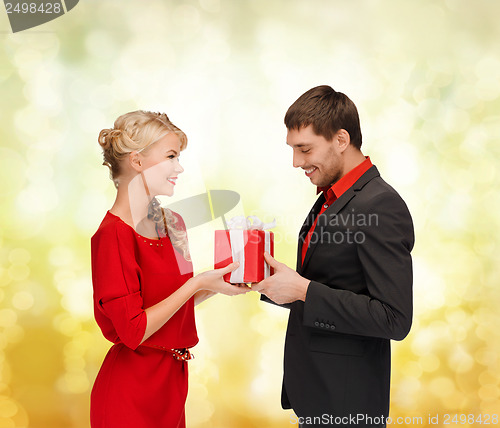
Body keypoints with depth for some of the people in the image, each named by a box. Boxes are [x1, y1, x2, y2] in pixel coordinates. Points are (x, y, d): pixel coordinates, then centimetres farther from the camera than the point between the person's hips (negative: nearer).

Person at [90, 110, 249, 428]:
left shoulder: (170, 222, 4)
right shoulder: (114, 234, -20)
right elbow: (133, 330, -21)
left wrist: (216, 283, -3)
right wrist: (197, 283, -20)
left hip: (172, 378, 8)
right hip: (131, 392, -8)